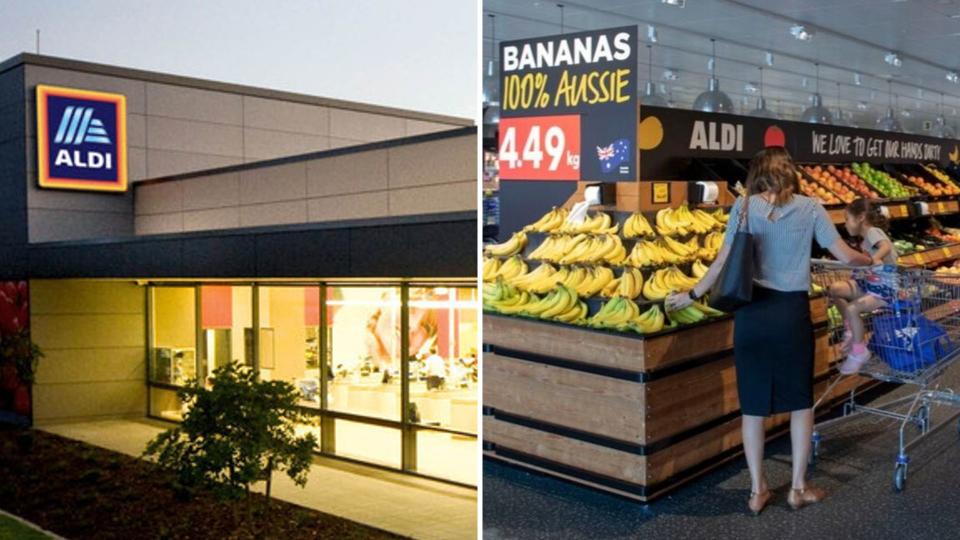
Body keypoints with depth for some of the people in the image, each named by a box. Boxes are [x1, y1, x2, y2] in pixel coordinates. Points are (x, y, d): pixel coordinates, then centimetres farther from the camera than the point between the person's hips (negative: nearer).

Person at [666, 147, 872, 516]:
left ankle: (757, 491, 19)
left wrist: (691, 296, 7)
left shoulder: (744, 206, 0)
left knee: (753, 404, 10)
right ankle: (799, 488, 23)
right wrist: (872, 260, 25)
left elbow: (724, 262, -4)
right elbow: (845, 256, 3)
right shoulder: (809, 208, 1)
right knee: (800, 400, 15)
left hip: (753, 312, 0)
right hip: (792, 310, 0)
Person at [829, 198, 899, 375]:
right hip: (871, 283, 9)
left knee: (852, 308, -26)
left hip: (885, 288, -9)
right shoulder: (865, 240, 13)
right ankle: (851, 328, 11)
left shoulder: (872, 232, -15)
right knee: (835, 289, -2)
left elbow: (886, 246, -35)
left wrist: (876, 258, -53)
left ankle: (859, 352, -9)